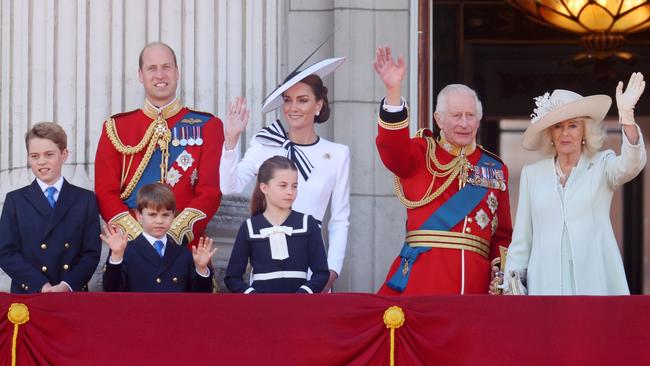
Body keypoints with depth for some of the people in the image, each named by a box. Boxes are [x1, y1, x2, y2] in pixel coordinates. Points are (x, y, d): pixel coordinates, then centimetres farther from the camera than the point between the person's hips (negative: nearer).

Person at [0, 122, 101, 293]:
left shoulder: (85, 200, 9)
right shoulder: (15, 200, 9)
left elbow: (92, 252, 3)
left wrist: (67, 285, -12)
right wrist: (41, 285, -12)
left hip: (74, 294, 0)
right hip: (28, 294, 0)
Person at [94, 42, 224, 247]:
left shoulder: (207, 126, 7)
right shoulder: (116, 128, 9)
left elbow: (210, 192, 0)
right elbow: (106, 193, 4)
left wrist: (174, 236, -12)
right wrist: (138, 237, -11)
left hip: (187, 246, 0)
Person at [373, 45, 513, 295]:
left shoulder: (496, 168, 17)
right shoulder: (421, 154, 9)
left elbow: (502, 234, 18)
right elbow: (392, 149, -15)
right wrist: (393, 90, -27)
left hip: (475, 280, 3)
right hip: (421, 276, -3)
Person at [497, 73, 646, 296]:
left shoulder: (602, 165, 7)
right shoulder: (532, 174, 13)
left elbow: (631, 164, -16)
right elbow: (521, 239, 14)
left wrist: (627, 115, -30)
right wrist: (511, 284, 8)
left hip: (595, 282, -1)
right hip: (546, 282, 2)